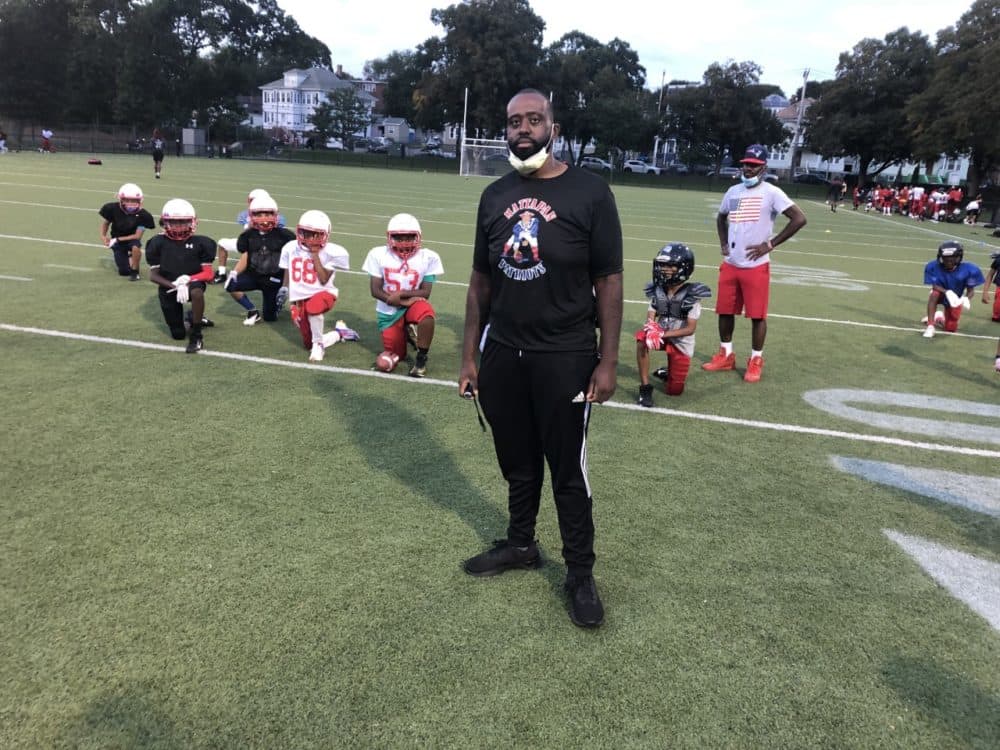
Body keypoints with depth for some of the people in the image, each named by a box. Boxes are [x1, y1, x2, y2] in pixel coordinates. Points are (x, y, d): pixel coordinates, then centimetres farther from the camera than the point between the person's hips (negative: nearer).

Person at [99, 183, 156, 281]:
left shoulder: (142, 215, -24)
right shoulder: (112, 209, -18)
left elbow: (137, 236, -19)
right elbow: (105, 222, 3)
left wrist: (117, 239, -20)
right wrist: (103, 236, -10)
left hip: (132, 239, -1)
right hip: (117, 242, 1)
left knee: (136, 246, -40)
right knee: (124, 272, -5)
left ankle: (135, 271, -13)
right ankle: (128, 257, 32)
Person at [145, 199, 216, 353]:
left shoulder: (200, 243, -9)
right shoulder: (158, 243, -6)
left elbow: (208, 273, -10)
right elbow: (153, 275, -5)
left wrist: (187, 280, -28)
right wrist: (175, 286, -22)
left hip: (192, 283, -2)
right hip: (168, 287, 2)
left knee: (197, 291, -41)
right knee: (178, 335, 3)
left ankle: (196, 336, -23)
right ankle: (195, 317, 39)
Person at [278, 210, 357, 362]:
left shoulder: (331, 252, -11)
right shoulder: (291, 248, 1)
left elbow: (323, 280, -16)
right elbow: (287, 274, 16)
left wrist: (315, 255, -15)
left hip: (323, 293, -5)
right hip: (300, 298, 5)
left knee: (313, 306, -43)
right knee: (309, 345, 8)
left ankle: (318, 343, -17)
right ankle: (339, 333, 37)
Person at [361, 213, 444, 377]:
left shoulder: (428, 257, -13)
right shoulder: (378, 254, -10)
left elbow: (425, 293, -12)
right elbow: (375, 291, -11)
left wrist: (401, 294, -27)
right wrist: (404, 301, -22)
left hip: (413, 305, -2)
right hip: (388, 312, 2)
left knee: (425, 313, -37)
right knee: (396, 356, 1)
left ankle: (421, 358, -15)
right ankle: (404, 332, 36)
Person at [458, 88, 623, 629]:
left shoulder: (589, 192, -6)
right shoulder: (495, 196, 8)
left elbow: (608, 282, -6)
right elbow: (481, 280, 11)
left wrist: (607, 362, -10)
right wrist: (469, 355, 9)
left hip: (565, 358, -4)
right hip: (501, 354, 4)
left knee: (569, 471, 6)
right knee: (517, 462, 17)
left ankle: (580, 574, 22)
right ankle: (521, 544, 38)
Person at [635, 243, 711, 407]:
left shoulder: (692, 295, -18)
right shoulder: (657, 291, -6)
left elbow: (690, 329, -19)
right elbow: (650, 318, -5)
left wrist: (662, 334, -28)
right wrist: (651, 328, -30)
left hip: (681, 343, -2)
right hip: (661, 336, 2)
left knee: (674, 391, 2)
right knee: (642, 336, -35)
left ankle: (667, 373, 40)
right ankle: (645, 387, -24)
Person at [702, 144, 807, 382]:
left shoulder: (771, 193, -8)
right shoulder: (733, 191, 10)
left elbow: (799, 219, -13)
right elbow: (721, 218, 28)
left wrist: (771, 244, -13)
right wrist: (724, 244, 12)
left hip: (756, 266, -6)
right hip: (730, 264, 6)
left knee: (757, 314, 0)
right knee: (725, 311, 11)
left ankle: (755, 361, 12)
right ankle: (725, 356, 25)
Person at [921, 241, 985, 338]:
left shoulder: (968, 270, -26)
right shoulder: (933, 267, -28)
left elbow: (970, 290, -15)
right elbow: (935, 286, -24)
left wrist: (966, 298, -38)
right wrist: (948, 292, -43)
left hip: (956, 299, 1)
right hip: (941, 294, -1)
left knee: (951, 329, 2)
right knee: (934, 294, -39)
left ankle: (940, 317, 39)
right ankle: (930, 326, -29)